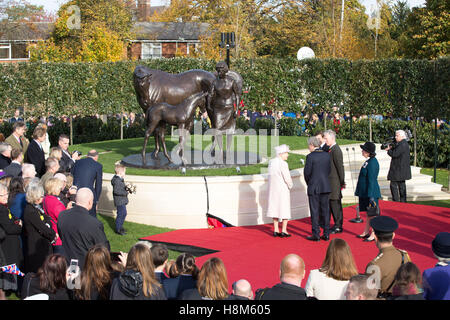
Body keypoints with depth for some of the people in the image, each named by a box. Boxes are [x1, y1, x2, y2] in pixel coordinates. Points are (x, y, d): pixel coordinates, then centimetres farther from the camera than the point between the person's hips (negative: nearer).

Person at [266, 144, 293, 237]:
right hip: (283, 189, -7)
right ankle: (284, 231, 5)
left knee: (275, 208, 12)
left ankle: (276, 230, 13)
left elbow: (272, 176, 9)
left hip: (273, 189, 7)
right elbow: (287, 178, -17)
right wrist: (290, 186, 4)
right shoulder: (283, 163, -18)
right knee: (285, 209, 4)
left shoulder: (271, 162, 4)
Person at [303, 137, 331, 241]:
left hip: (314, 188, -5)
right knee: (325, 210, 10)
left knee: (315, 212, 2)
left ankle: (316, 234, 3)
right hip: (326, 187, 5)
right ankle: (326, 234, 14)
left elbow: (307, 172, -10)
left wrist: (309, 183, 7)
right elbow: (329, 170, 6)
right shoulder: (327, 155, 3)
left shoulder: (310, 156, -12)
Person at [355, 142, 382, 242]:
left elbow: (371, 180, -22)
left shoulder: (372, 163, -20)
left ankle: (374, 235, 6)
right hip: (365, 193, 10)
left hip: (371, 193, -10)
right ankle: (366, 232, 27)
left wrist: (370, 196, -22)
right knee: (368, 213, 17)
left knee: (372, 214, -1)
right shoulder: (369, 161, 10)